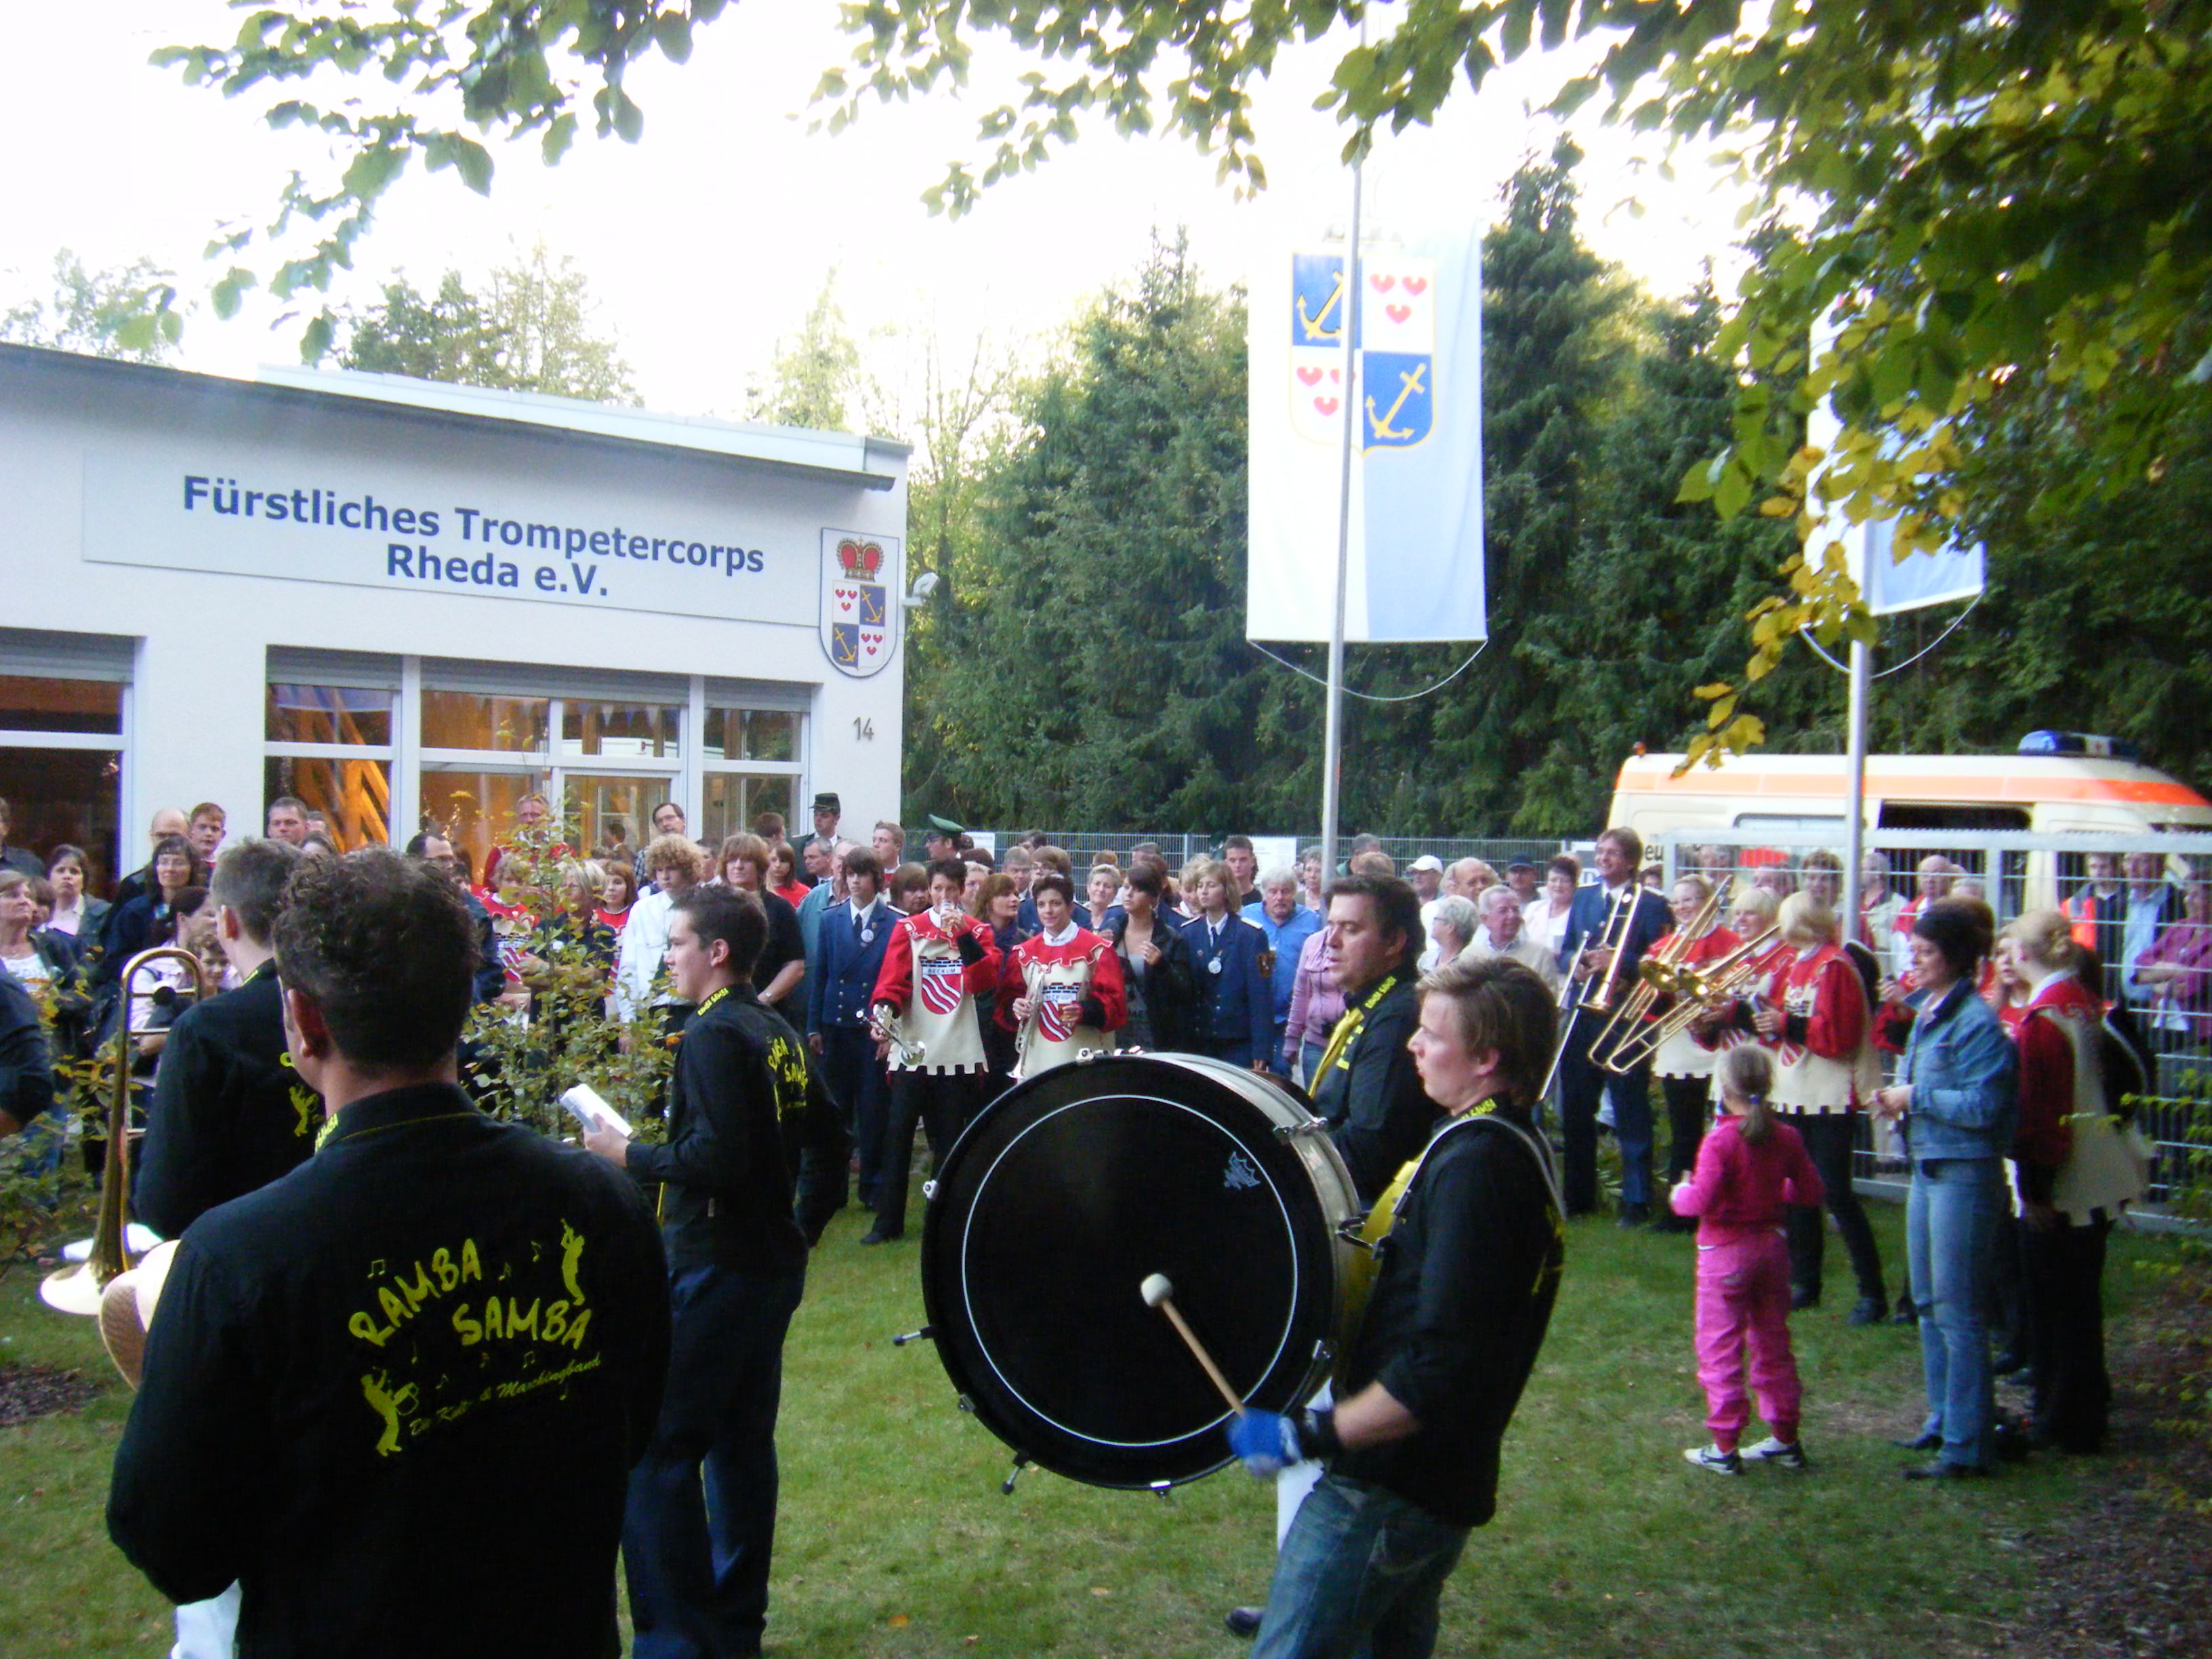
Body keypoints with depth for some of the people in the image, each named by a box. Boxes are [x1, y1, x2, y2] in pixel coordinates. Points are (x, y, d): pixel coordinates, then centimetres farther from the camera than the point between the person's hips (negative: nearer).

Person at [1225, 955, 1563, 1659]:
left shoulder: (1474, 1163, -21)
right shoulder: (1522, 1148, 11)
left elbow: (1439, 1369, -27)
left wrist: (1311, 1434, -21)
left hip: (1384, 1490, -10)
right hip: (1447, 1483, 10)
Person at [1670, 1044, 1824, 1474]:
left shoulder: (1720, 1140, -19)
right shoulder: (1786, 1137, -1)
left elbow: (1702, 1200, -24)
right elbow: (1810, 1193, 6)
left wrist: (1680, 1194, -3)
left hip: (1725, 1250, -6)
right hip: (1771, 1245, 6)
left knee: (1720, 1348, 2)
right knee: (1773, 1344, 17)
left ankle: (1724, 1447, 5)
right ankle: (1785, 1440, 25)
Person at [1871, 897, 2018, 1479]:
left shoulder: (1977, 1023, -17)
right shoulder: (1926, 1013, 11)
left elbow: (1982, 1106, -23)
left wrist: (1916, 1097, -15)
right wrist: (1897, 1097, 3)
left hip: (1965, 1175, -9)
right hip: (1927, 1167, 9)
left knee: (1957, 1312, -4)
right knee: (1929, 1304, 17)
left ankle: (1966, 1444, 3)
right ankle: (1943, 1417, 31)